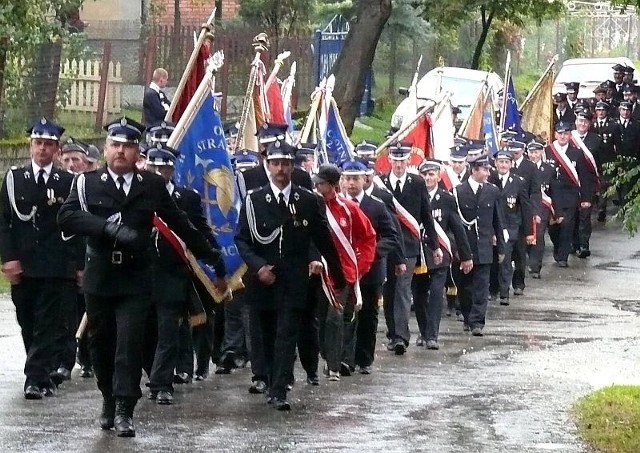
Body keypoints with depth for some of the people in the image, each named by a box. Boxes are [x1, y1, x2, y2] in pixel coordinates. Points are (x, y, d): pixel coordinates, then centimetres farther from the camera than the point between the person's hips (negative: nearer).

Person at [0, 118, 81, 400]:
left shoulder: (68, 183, 4)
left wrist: (80, 265, 0)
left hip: (57, 268, -2)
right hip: (23, 267, 2)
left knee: (50, 324, -8)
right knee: (29, 324, 8)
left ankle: (36, 378, -12)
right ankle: (46, 373, 20)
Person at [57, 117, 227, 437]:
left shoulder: (153, 186, 3)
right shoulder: (87, 183, 2)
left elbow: (180, 225, 8)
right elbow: (66, 218, -13)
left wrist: (212, 258, 9)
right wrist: (110, 227, -24)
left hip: (135, 280, -1)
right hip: (99, 278, 1)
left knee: (130, 344, -9)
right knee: (101, 344, 10)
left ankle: (124, 411, -5)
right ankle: (109, 401, 28)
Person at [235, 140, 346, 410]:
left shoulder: (308, 201, 4)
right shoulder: (254, 201, 3)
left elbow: (324, 241, 9)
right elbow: (241, 239, 3)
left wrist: (338, 277, 13)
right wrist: (257, 266, -13)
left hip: (294, 281, -1)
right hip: (263, 280, 1)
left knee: (287, 335, -10)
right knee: (268, 336, 10)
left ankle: (279, 392, -15)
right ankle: (273, 385, 24)